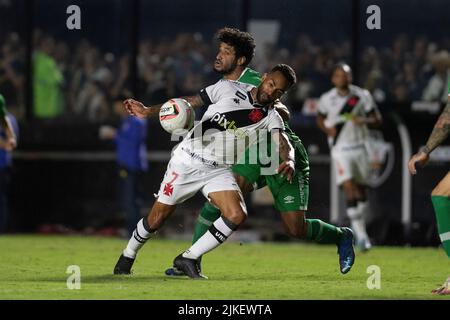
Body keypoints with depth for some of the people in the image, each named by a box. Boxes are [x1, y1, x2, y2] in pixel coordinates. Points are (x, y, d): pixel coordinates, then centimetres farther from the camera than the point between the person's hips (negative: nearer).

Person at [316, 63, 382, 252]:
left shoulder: (362, 96, -1)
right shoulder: (327, 99, 0)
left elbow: (377, 120, 3)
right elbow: (320, 118, 17)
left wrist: (364, 121, -17)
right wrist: (327, 129, -4)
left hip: (359, 148, 2)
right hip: (340, 149, -2)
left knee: (362, 190, 9)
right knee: (349, 189, -15)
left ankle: (360, 227, 29)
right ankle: (361, 235, -17)